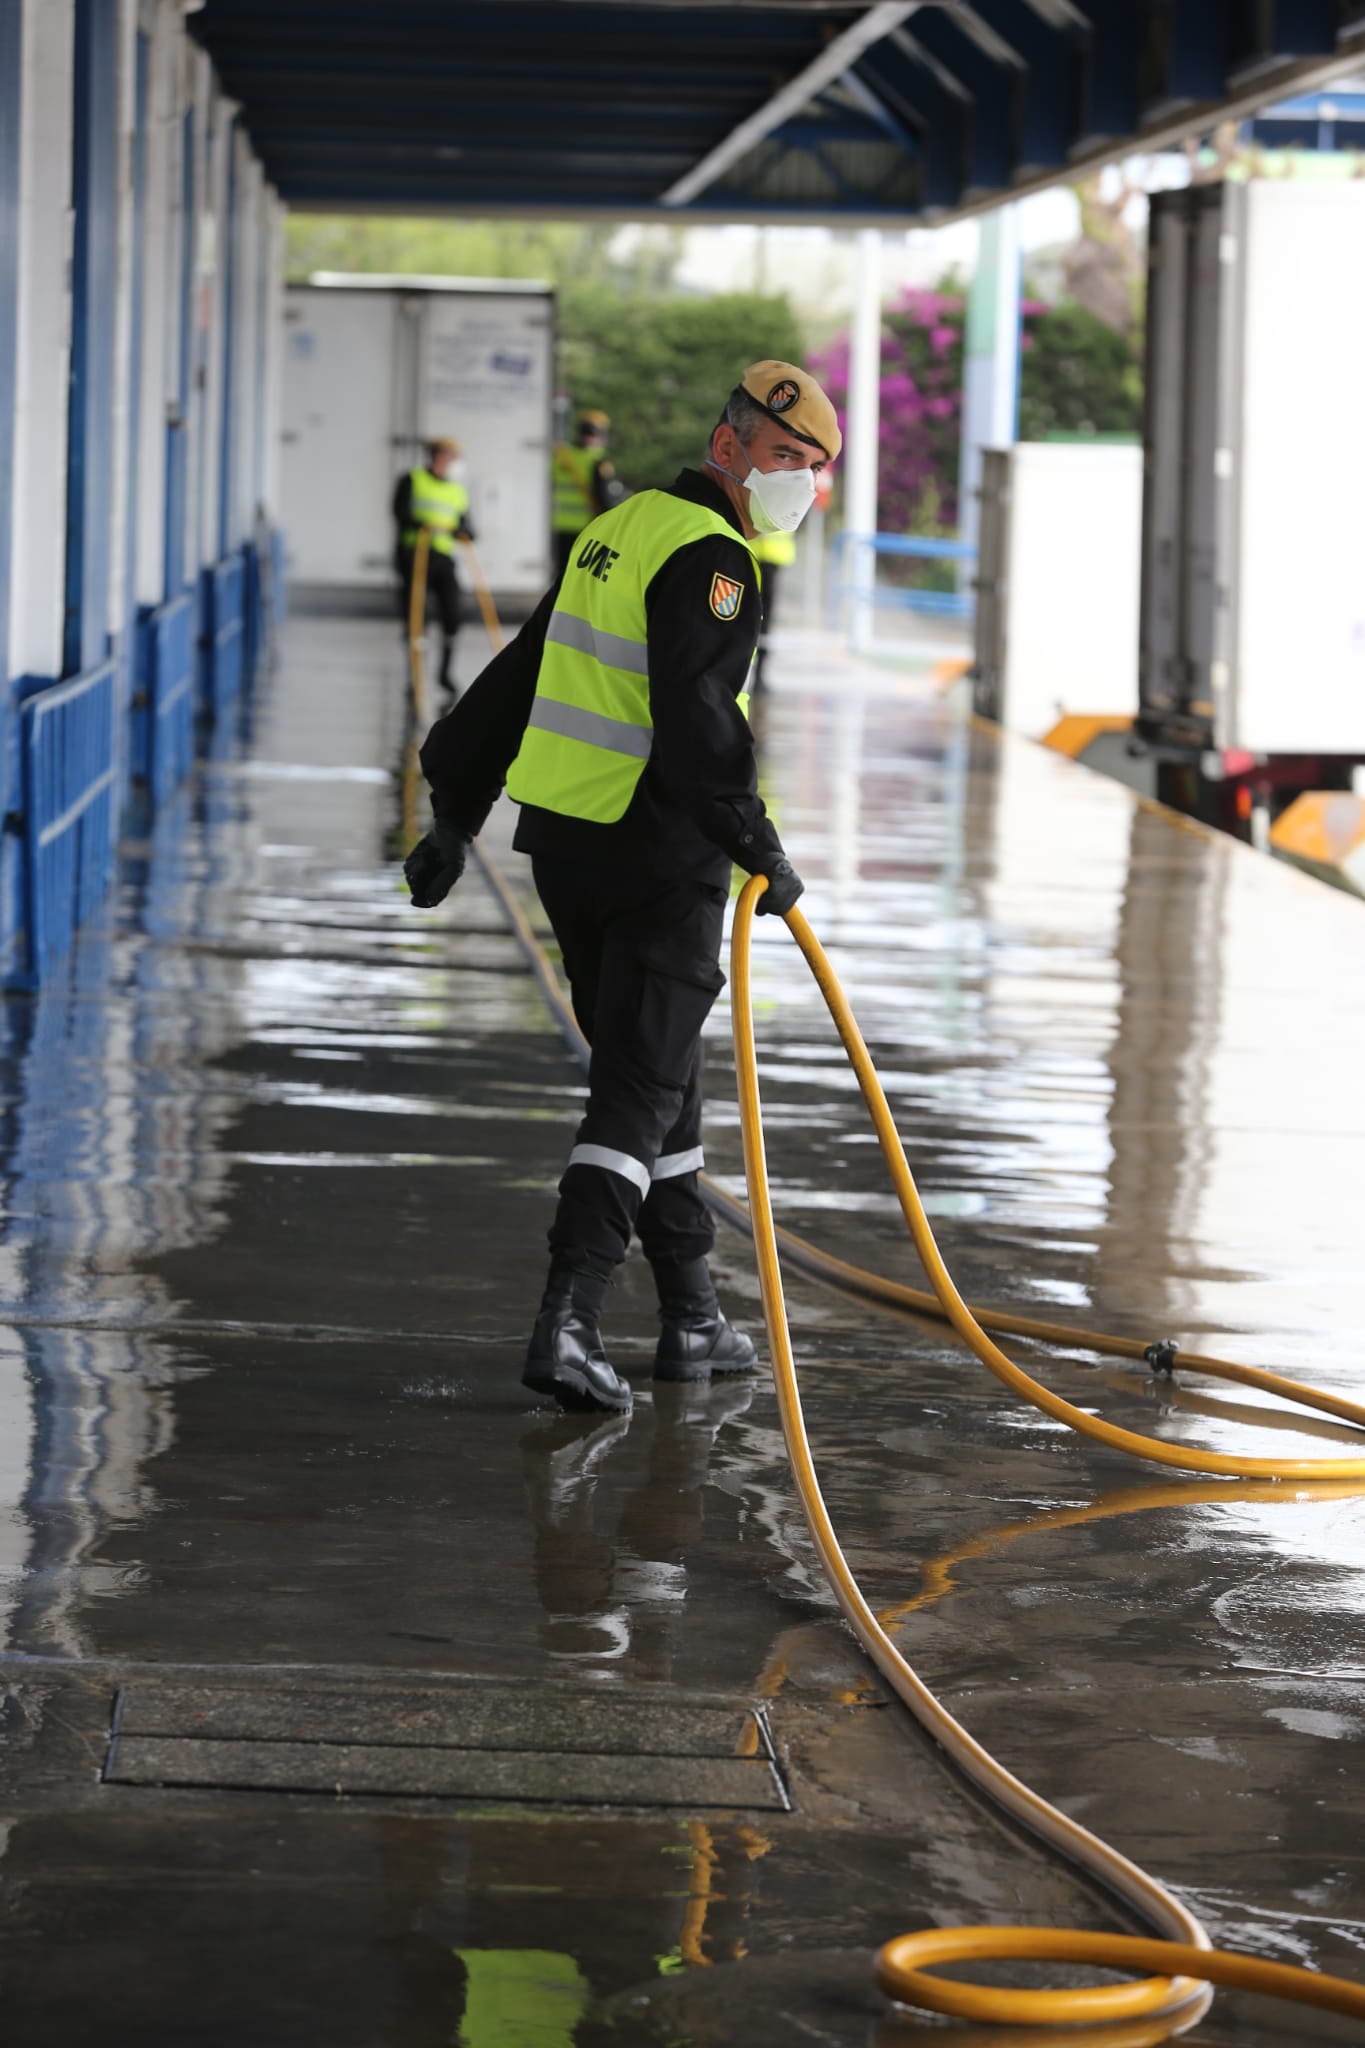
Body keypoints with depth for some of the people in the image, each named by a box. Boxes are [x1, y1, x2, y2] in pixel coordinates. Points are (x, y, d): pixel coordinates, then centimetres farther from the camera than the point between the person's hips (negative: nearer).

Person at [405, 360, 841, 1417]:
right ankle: (567, 1323, -16)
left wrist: (459, 811, 25)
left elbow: (518, 673, 21)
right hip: (658, 859, -9)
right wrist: (761, 850, -20)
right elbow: (695, 717, -25)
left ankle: (692, 1318, 23)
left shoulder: (622, 529, 16)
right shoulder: (707, 556, -13)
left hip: (564, 849, 9)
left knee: (654, 1065, 17)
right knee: (641, 1088, -7)